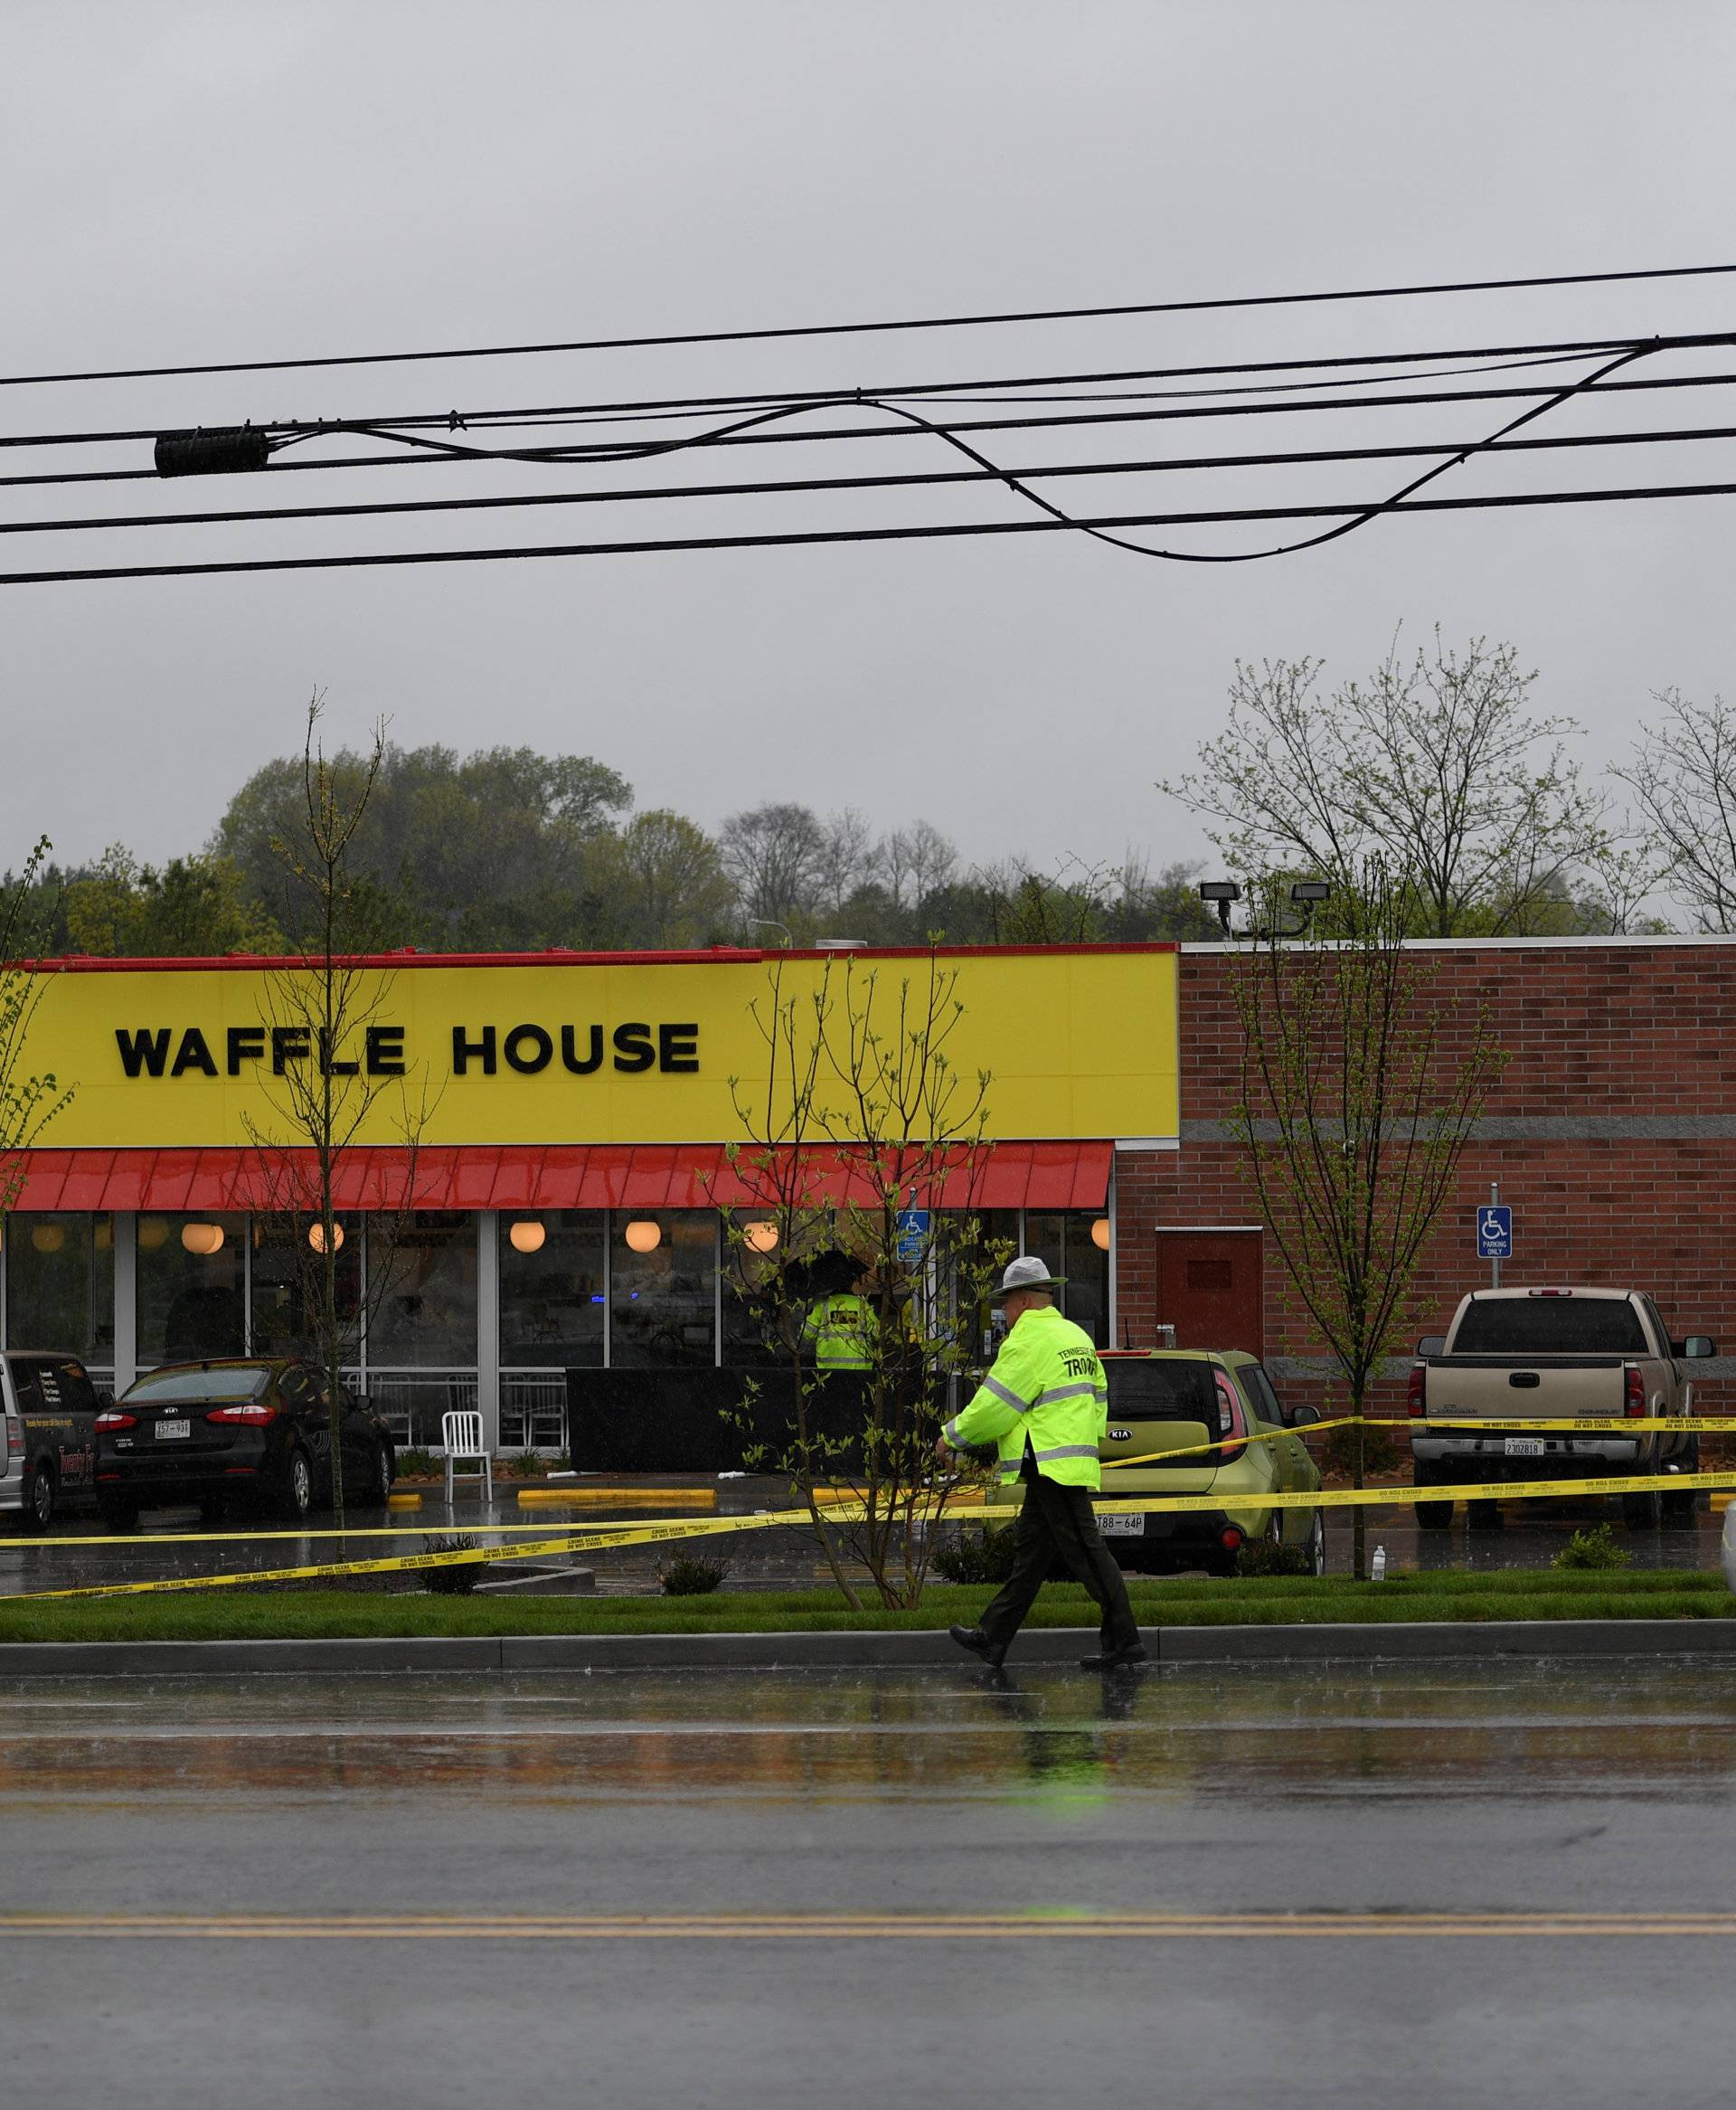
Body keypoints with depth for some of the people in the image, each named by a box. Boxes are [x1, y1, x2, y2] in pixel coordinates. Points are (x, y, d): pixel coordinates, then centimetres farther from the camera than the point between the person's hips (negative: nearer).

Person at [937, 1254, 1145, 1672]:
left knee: (1084, 1551, -9)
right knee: (1030, 1550, 14)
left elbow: (994, 1407, -12)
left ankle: (1124, 1641, -10)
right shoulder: (1075, 1337, 17)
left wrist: (952, 1436, 1)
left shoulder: (1028, 1341, -13)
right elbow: (1098, 1399, 23)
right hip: (1075, 1460, 10)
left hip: (1051, 1464, -10)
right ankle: (993, 1639, 19)